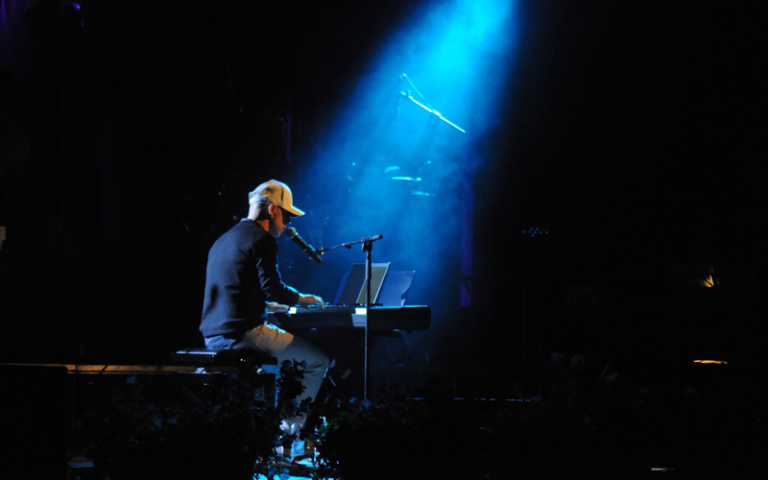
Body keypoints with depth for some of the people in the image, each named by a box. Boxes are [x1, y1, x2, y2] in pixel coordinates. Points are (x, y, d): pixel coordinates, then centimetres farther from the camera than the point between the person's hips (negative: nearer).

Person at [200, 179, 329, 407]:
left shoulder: (223, 240, 21)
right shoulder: (261, 239, -8)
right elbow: (272, 288, -17)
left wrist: (267, 305, 35)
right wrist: (302, 298, 1)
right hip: (244, 334, -10)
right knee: (317, 361, -2)